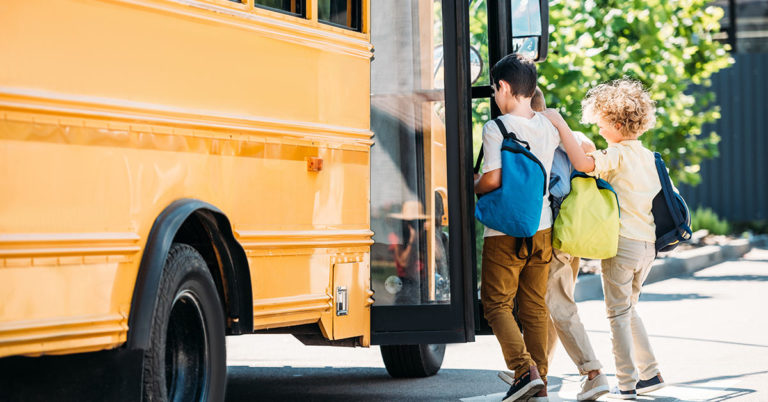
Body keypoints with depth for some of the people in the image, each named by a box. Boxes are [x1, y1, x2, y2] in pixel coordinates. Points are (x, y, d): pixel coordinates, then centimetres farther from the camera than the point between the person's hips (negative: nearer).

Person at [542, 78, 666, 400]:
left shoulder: (618, 154, -12)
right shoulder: (648, 157, 12)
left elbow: (583, 163, -28)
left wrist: (560, 124, -22)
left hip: (622, 241, -8)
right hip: (648, 244, 8)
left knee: (618, 314, 1)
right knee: (628, 309, 21)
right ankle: (650, 374, 19)